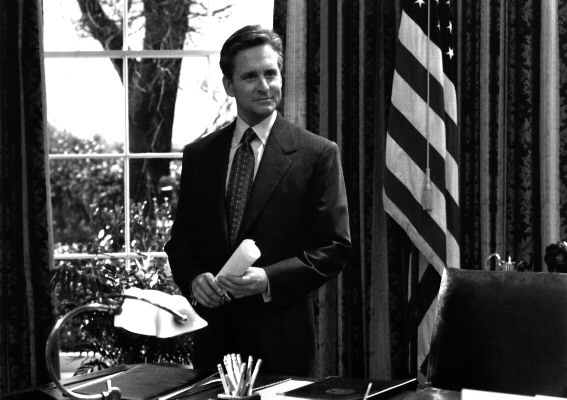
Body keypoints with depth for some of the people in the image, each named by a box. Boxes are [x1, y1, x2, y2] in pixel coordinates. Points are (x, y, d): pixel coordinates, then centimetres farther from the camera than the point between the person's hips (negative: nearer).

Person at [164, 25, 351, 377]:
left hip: (282, 339, -3)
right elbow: (181, 240, 13)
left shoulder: (318, 155, -3)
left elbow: (335, 248, -5)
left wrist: (268, 279, -17)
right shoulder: (198, 155, 9)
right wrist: (193, 278, -8)